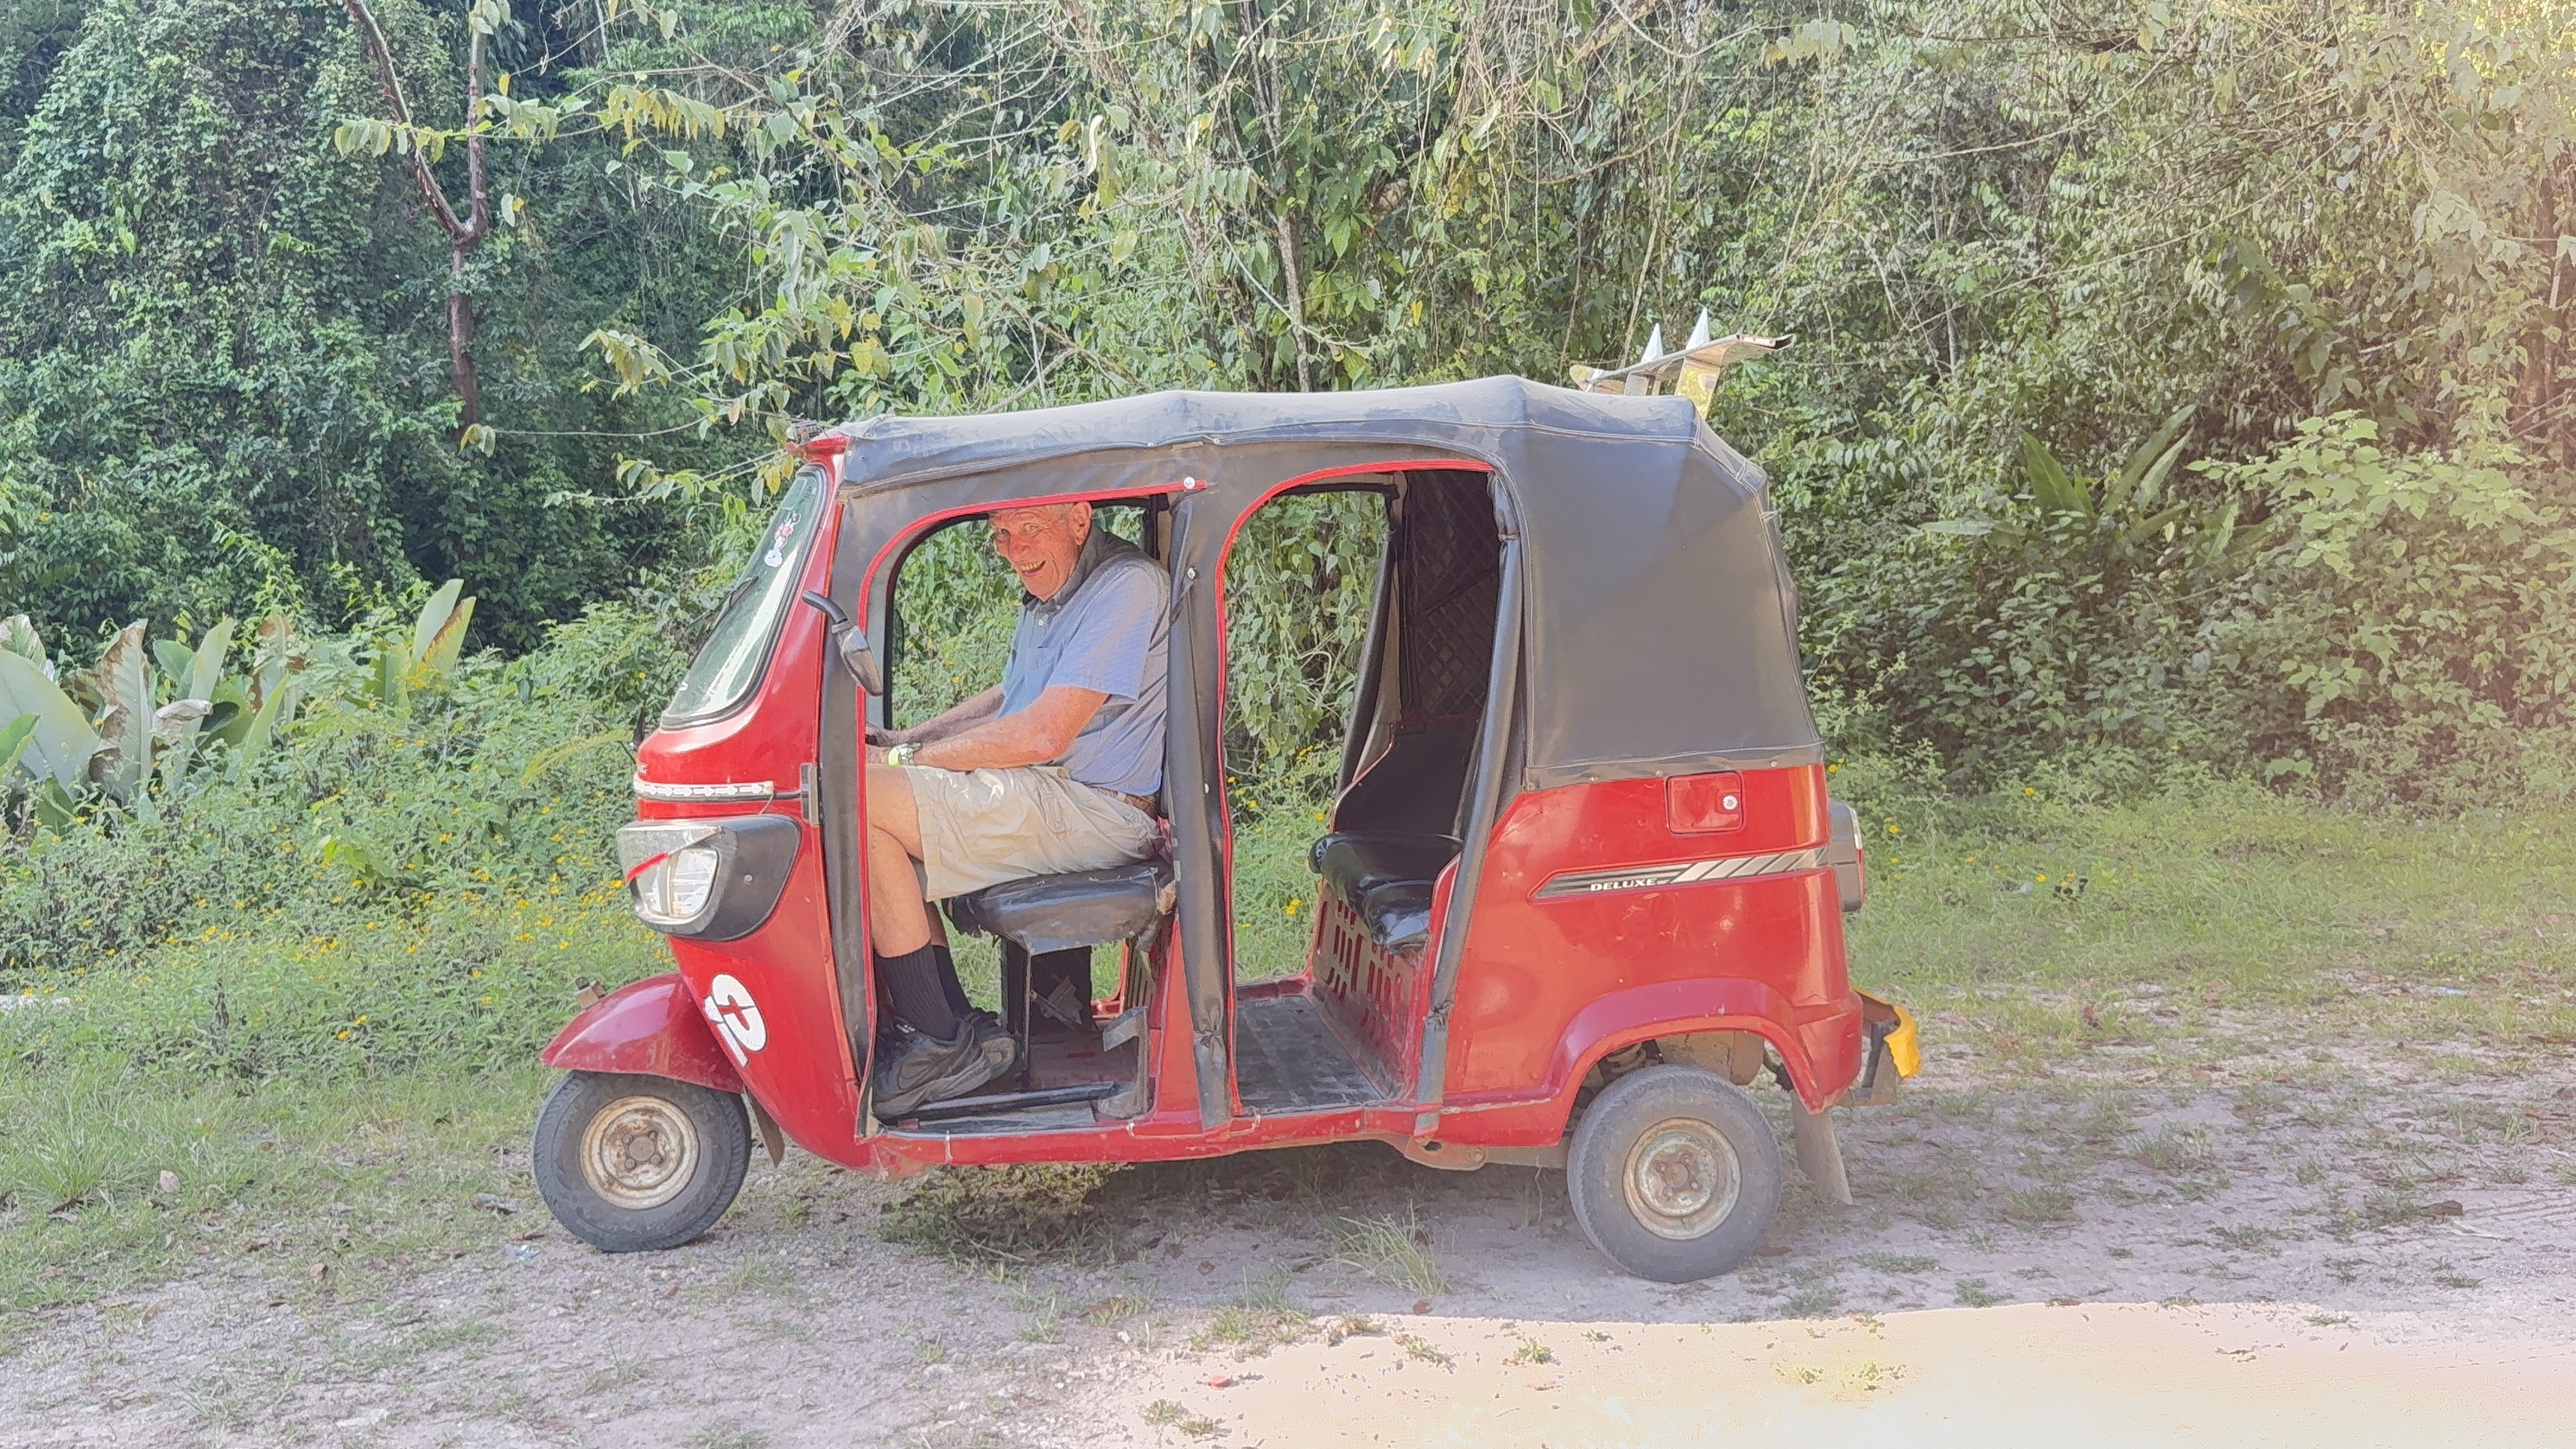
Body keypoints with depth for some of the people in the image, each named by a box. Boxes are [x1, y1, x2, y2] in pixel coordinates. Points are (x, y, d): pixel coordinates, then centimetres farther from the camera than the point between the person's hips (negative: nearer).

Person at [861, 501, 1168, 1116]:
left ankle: (938, 1044, -15)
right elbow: (1009, 696, 27)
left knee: (858, 800, -21)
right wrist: (904, 740, 11)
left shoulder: (1126, 586, -17)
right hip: (1034, 789, 11)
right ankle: (957, 1025, 1)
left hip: (1093, 809, -11)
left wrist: (906, 759, -14)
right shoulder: (1051, 585, 15)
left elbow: (1042, 735, -23)